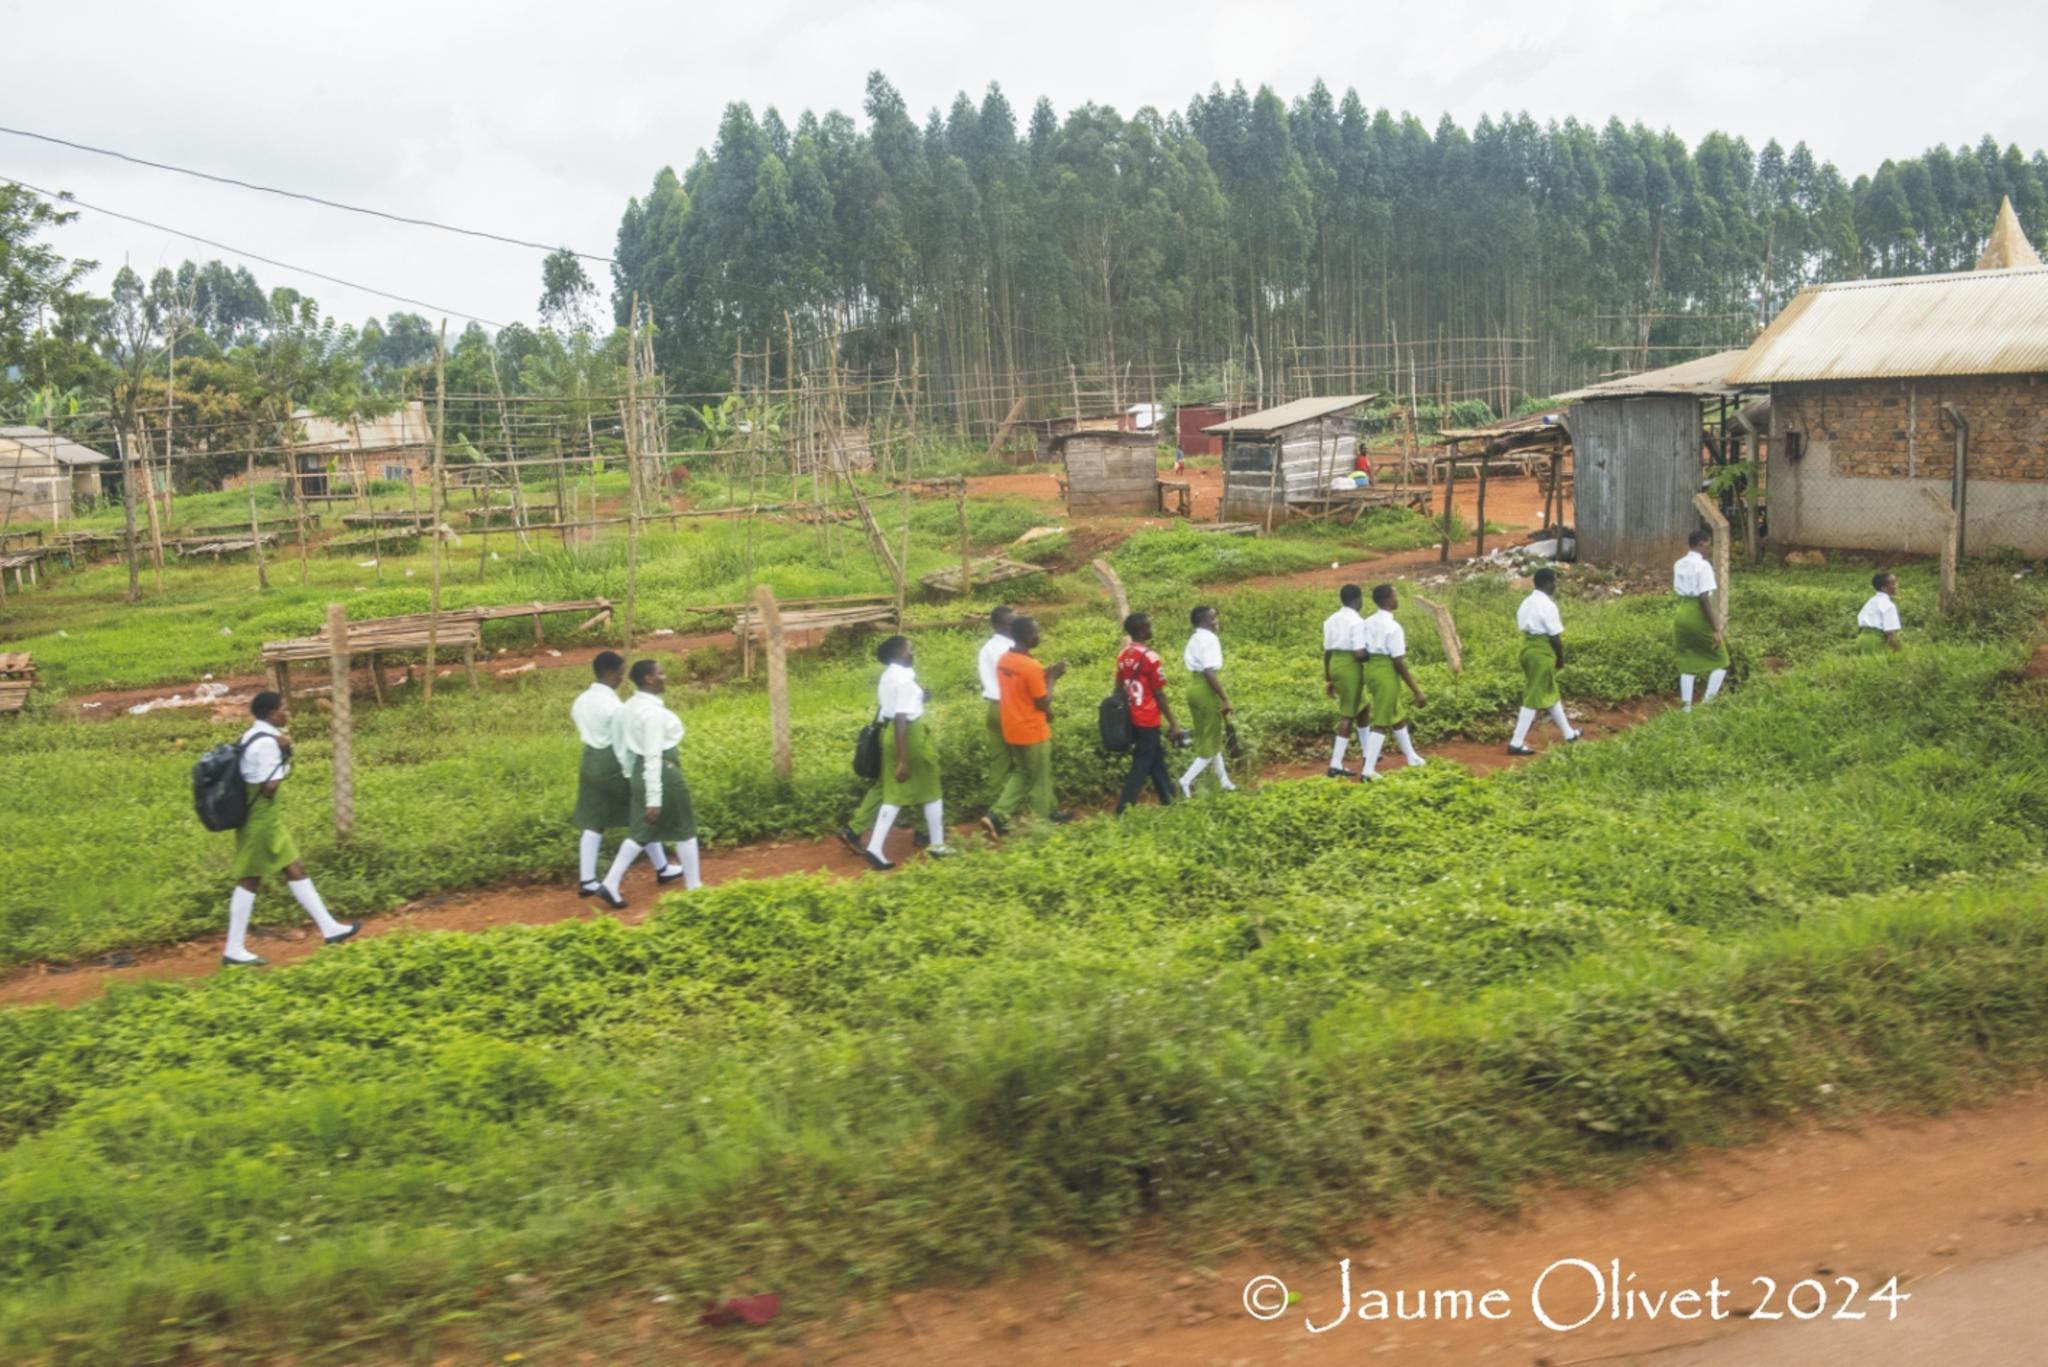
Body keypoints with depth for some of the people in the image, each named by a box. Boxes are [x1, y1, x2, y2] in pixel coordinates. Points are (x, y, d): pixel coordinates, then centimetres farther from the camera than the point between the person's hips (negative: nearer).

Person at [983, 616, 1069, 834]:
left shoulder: (1003, 660, 1)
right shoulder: (1031, 666, -24)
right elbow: (1043, 704, -18)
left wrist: (1044, 674, 9)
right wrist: (1051, 678, -6)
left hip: (1012, 730, 8)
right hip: (1033, 732, -8)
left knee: (1021, 773, 20)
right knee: (1039, 779, 10)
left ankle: (997, 815, 8)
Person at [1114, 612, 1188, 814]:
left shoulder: (1124, 655, 5)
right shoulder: (1149, 657, -17)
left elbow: (1120, 688, 10)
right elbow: (1159, 695, -14)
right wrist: (1174, 724, -8)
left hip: (1132, 718, 8)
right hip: (1148, 720, -8)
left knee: (1156, 759, 19)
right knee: (1142, 765, -1)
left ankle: (1169, 800, 29)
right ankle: (1123, 810, -3)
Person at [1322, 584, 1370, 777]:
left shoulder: (1331, 620, 11)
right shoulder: (1357, 621, -14)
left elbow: (1327, 651, 13)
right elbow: (1360, 654, -20)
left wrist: (1328, 679, 19)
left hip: (1335, 665, 8)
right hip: (1351, 667, -8)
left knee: (1361, 707, 24)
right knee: (1347, 715, -2)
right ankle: (1336, 765, -4)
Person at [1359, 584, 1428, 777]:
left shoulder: (1369, 623, 5)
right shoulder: (1393, 627, -18)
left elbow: (1363, 653, 6)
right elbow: (1398, 662, -19)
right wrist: (1416, 691, -15)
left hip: (1371, 668, 9)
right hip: (1387, 672, -9)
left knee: (1398, 715, 23)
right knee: (1382, 722, -1)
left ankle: (1412, 758, 38)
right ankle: (1368, 770, 0)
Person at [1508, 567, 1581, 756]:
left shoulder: (1526, 603, 9)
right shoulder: (1548, 605, -18)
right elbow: (1555, 637, -17)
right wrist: (1561, 658, -4)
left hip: (1528, 649, 10)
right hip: (1543, 653, -9)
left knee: (1550, 693, 21)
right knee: (1534, 698, -3)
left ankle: (1568, 734, 36)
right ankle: (1516, 743, -2)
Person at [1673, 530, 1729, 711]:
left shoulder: (1678, 565, 7)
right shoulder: (1703, 565, -15)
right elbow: (1704, 598, -20)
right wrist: (1715, 628, -17)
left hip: (1682, 615, 7)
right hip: (1699, 617, -7)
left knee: (1687, 664, 12)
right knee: (1721, 660, 10)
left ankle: (1687, 706, 10)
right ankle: (1708, 702, 1)